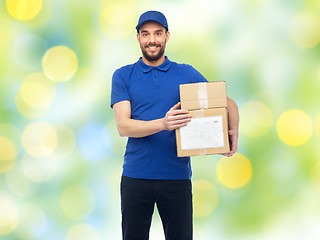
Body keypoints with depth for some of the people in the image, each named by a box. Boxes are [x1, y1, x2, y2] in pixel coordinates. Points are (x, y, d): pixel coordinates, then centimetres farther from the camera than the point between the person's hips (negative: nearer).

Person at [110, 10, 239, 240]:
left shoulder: (187, 74, 7)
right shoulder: (123, 76, 4)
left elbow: (227, 103, 10)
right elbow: (123, 126, -7)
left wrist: (233, 132, -11)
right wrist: (163, 124, -23)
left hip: (177, 176, 1)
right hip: (135, 176, 0)